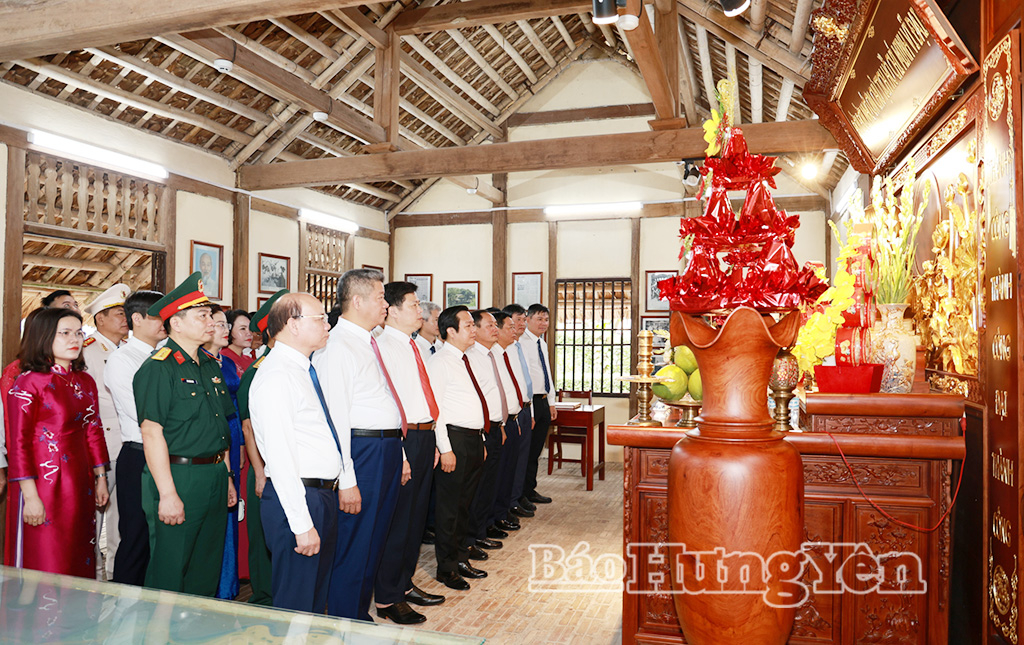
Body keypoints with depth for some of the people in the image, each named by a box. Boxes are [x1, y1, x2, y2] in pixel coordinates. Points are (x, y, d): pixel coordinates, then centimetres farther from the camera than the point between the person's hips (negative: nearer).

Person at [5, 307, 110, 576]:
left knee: (80, 561, 12)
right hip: (45, 484, -6)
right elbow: (19, 443, -10)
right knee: (46, 567, 2)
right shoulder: (28, 383, -9)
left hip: (80, 483, 6)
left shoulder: (85, 382, 10)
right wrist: (30, 496, -13)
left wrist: (100, 478, 13)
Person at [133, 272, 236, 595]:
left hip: (214, 479, 8)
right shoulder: (158, 369, -12)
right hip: (178, 478, -8)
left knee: (207, 573, 17)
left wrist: (227, 478, 16)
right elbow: (152, 433, -17)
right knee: (169, 576, 3)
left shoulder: (211, 366, 13)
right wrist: (167, 494, -20)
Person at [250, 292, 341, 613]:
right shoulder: (276, 375, -17)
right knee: (295, 606, 3)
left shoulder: (304, 370, 13)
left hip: (325, 494, 9)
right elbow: (279, 455, -22)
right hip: (298, 498, -9)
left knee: (318, 596, 21)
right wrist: (302, 524, -23)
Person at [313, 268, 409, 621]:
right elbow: (335, 418, -19)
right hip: (362, 450, -9)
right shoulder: (337, 347, -14)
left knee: (373, 543, 19)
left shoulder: (370, 343, 15)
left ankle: (361, 617, 34)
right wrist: (346, 480, -21)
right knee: (353, 547, 2)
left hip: (389, 450, 9)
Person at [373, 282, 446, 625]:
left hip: (424, 437, 9)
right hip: (401, 439, -9)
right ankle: (386, 599, 13)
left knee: (415, 518, 17)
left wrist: (432, 441, 16)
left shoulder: (412, 347, 16)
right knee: (397, 521, -1)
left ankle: (404, 584, 31)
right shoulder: (382, 346, -12)